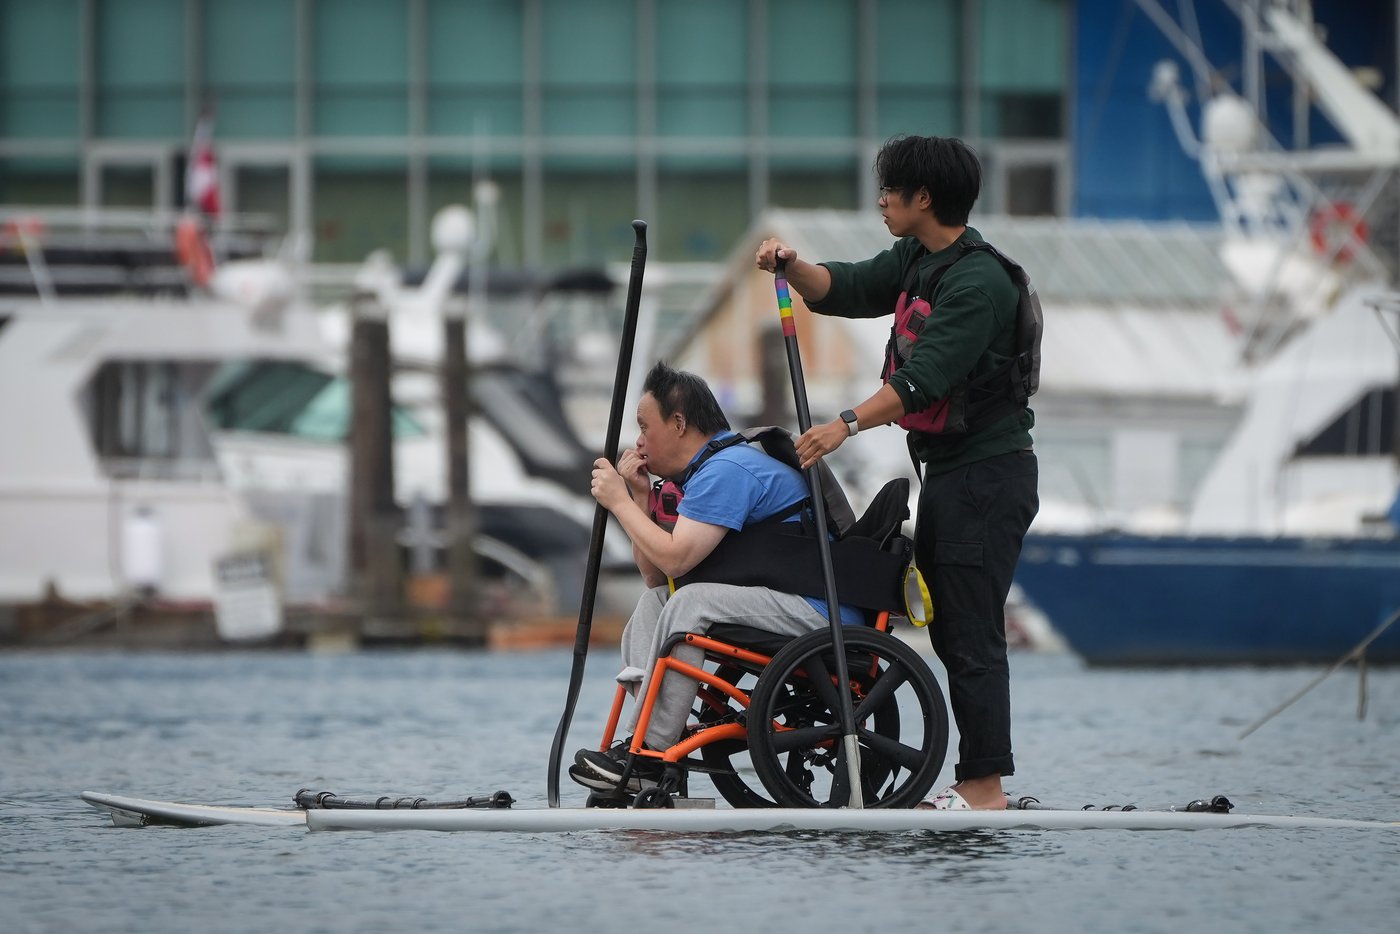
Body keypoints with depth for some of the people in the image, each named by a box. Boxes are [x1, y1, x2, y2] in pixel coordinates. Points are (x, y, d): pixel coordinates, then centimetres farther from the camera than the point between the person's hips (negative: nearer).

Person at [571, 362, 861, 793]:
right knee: (655, 600, 12)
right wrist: (640, 498, 6)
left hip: (817, 610, -11)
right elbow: (656, 575, 16)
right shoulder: (707, 470, 19)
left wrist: (620, 501, -11)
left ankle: (648, 753, -23)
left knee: (691, 603, -26)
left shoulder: (727, 469, -14)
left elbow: (676, 560, -23)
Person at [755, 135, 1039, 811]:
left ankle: (985, 785, -10)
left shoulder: (977, 282, -20)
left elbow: (926, 377, -28)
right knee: (949, 628, 12)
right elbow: (843, 290, 14)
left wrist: (848, 424, -35)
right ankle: (977, 780, 15)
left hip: (988, 472, -10)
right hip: (945, 470, 10)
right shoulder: (916, 260, 12)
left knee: (971, 632, -10)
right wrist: (792, 266, -7)